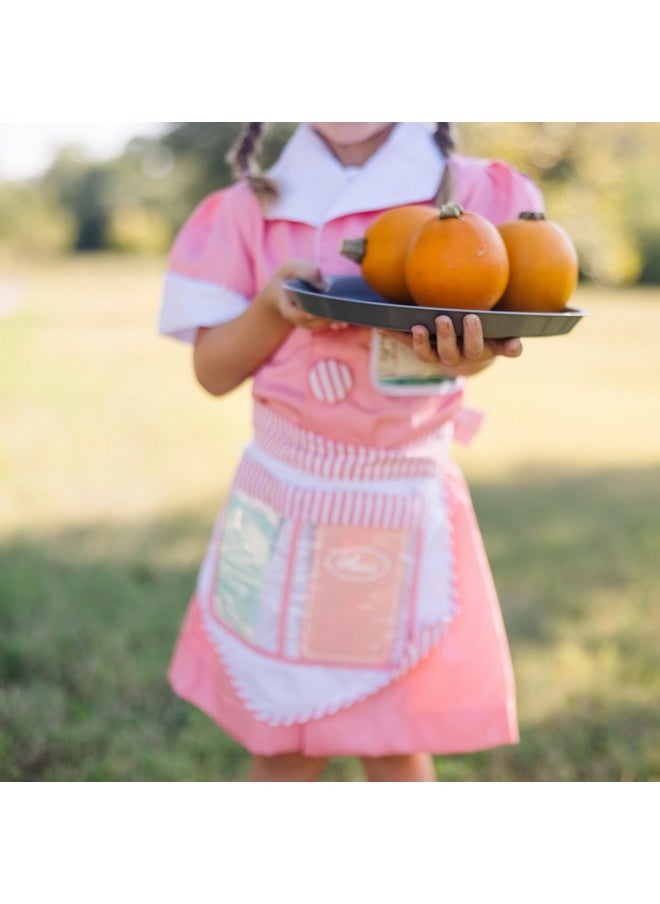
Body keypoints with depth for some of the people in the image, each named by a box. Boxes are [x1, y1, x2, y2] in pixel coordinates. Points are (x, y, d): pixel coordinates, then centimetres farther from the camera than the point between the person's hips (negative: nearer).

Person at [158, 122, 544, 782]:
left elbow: (492, 325, -9)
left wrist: (463, 354, -33)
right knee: (280, 748, 8)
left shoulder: (466, 190, 0)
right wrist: (274, 305, -15)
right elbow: (213, 370, 5)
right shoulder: (256, 206, 4)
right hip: (282, 503, 2)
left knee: (396, 749, 5)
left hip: (405, 502, -1)